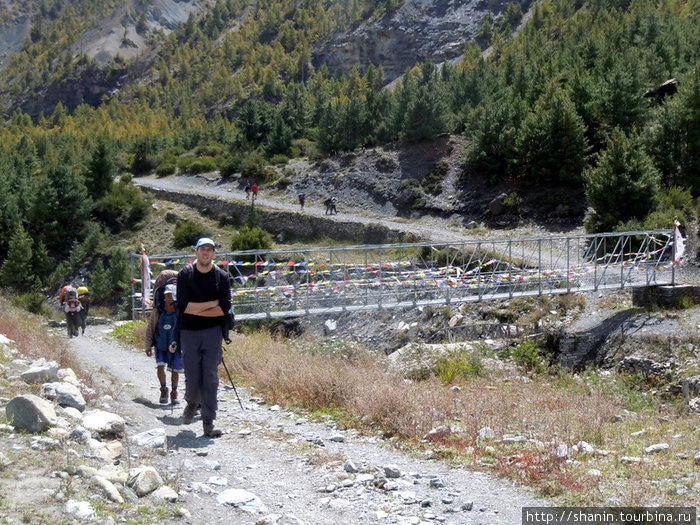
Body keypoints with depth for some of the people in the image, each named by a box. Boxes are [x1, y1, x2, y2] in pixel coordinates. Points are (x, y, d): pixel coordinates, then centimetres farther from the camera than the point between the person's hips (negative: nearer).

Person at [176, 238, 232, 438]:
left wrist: (195, 309, -11)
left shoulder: (221, 276, 0)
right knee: (192, 376, 0)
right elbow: (183, 305, -12)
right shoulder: (185, 274, -1)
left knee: (210, 377, -5)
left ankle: (208, 423, 0)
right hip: (189, 332, 0)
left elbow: (225, 308, -9)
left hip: (213, 331, 0)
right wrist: (212, 304, -11)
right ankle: (192, 403, 34)